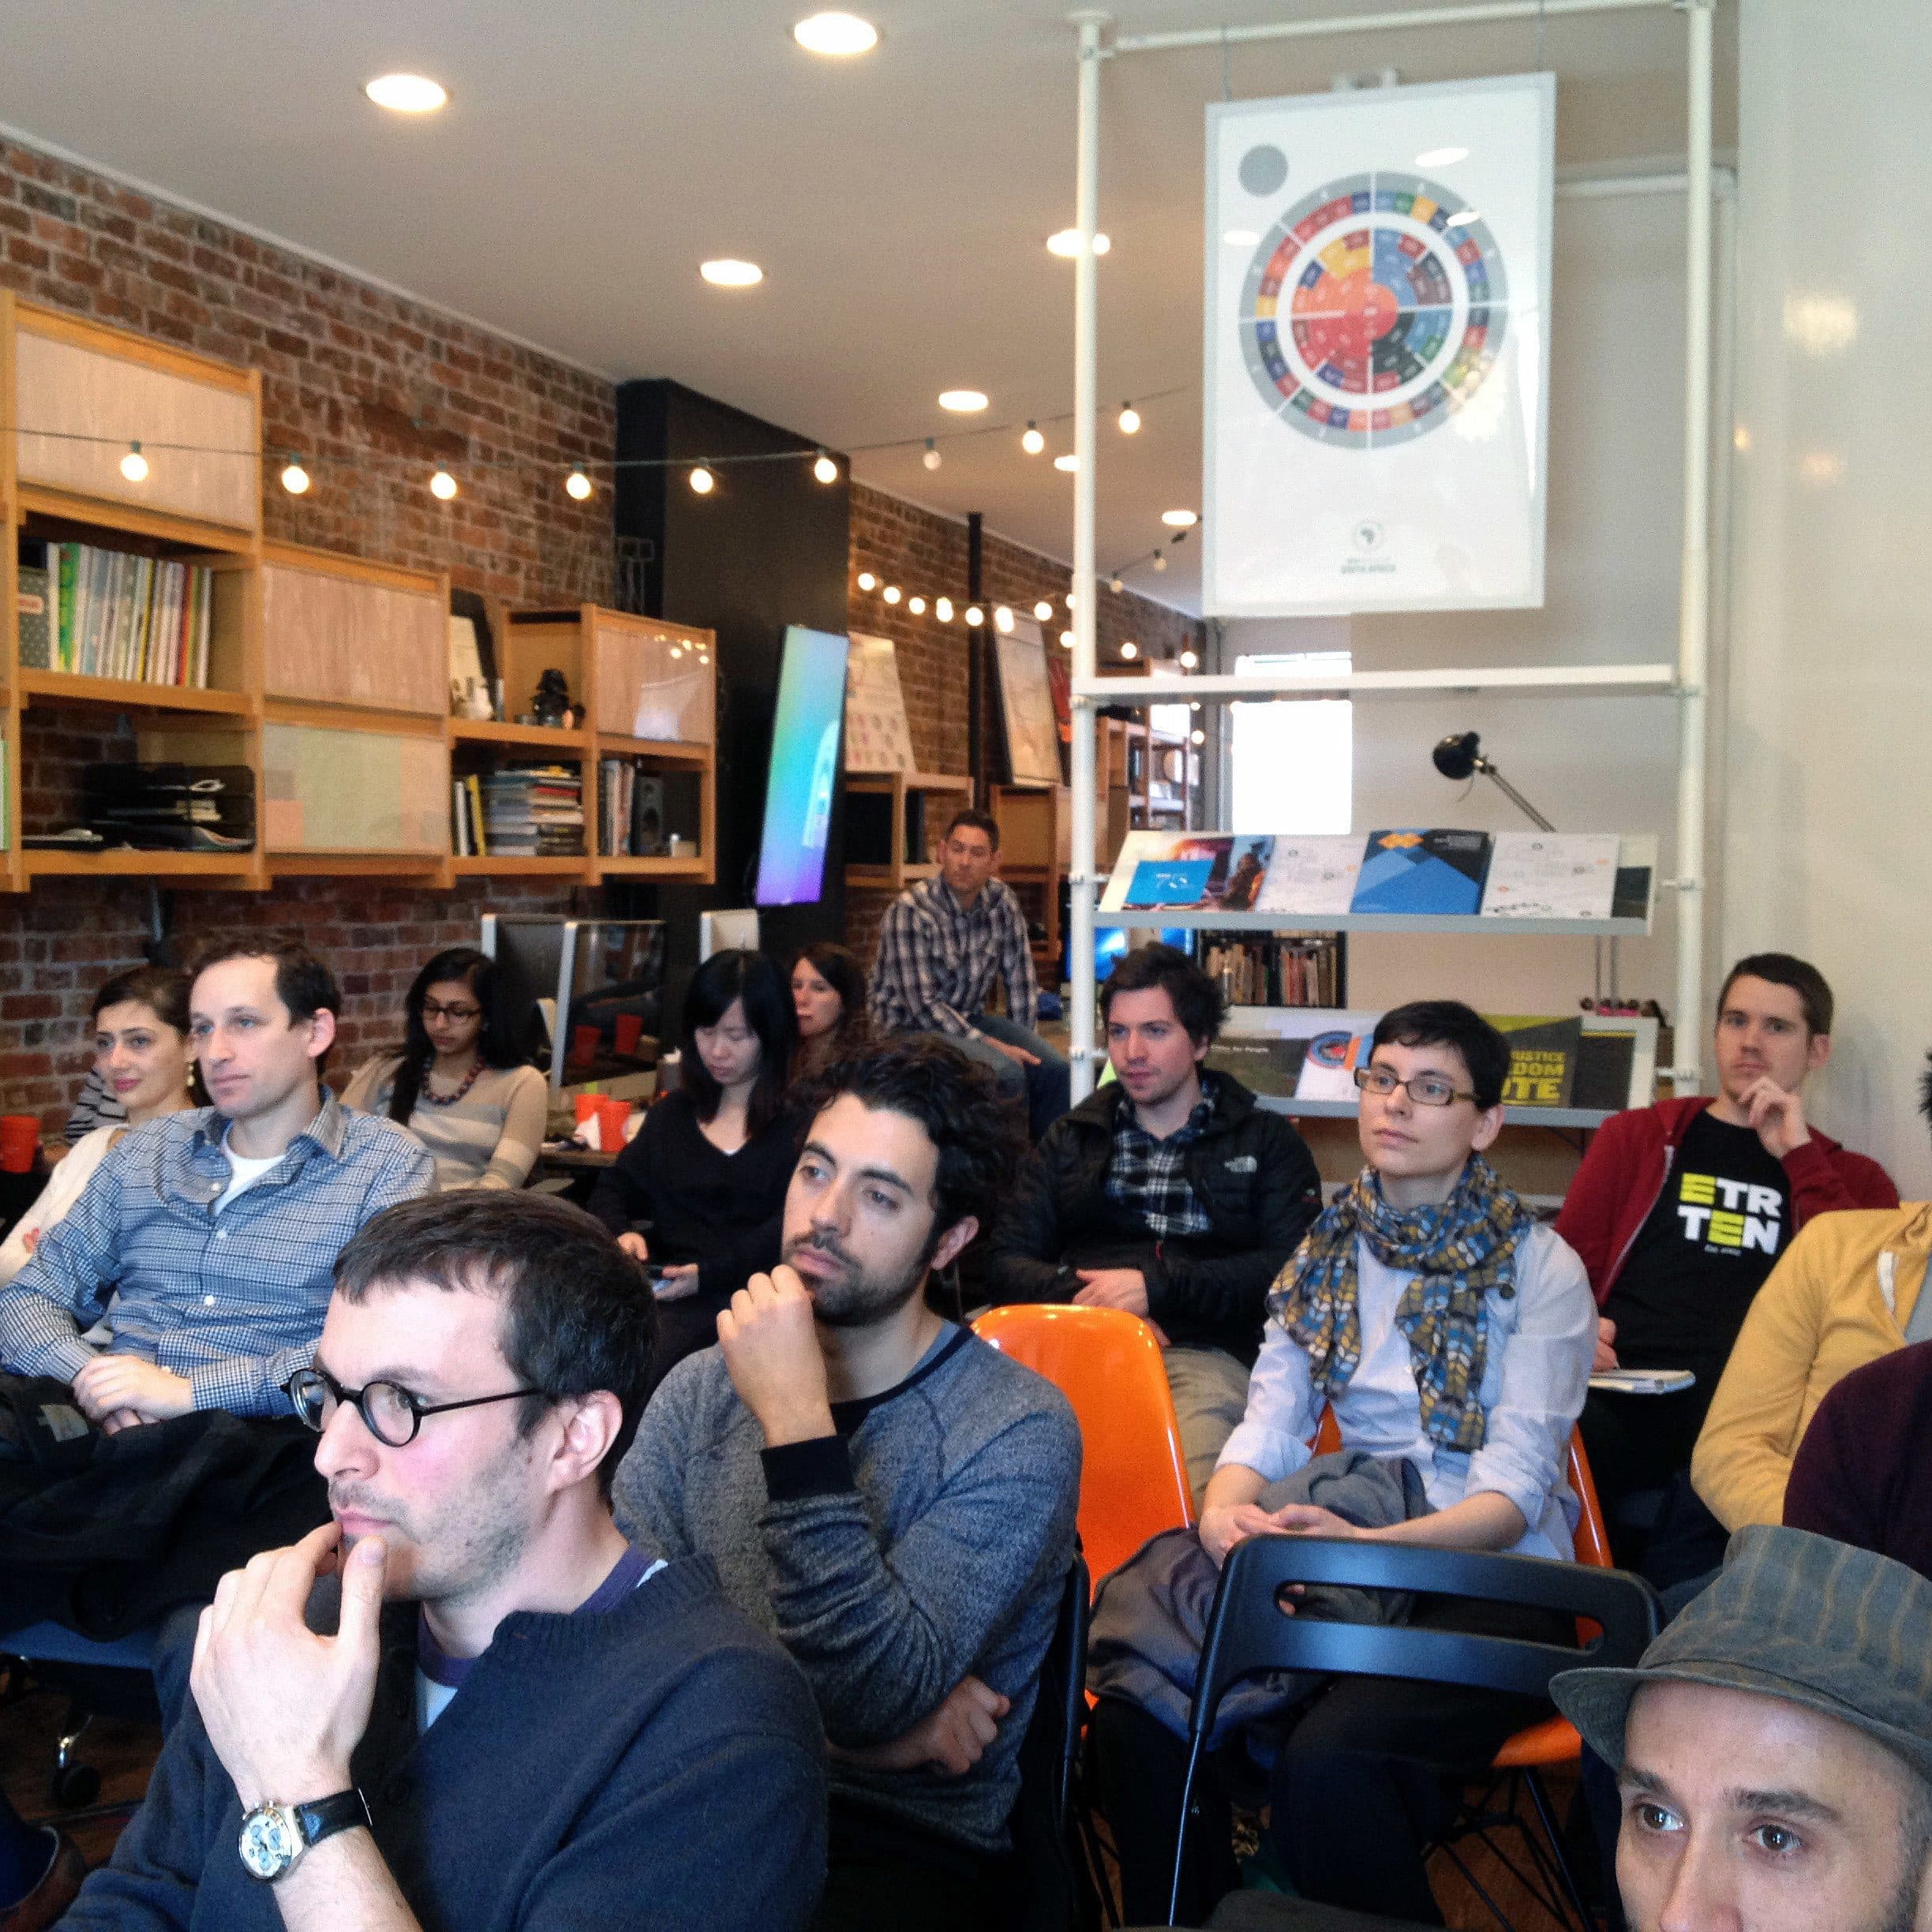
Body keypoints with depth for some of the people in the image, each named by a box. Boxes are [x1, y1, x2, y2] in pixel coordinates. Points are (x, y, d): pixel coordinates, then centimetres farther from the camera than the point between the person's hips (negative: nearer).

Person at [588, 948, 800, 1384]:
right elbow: (614, 1189, 21)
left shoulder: (801, 1122, 1)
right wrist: (621, 1234, -2)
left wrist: (709, 1274, -21)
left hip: (744, 1293, -5)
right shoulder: (675, 1113, 23)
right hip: (660, 1288, 5)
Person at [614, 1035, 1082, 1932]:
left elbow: (874, 1698, -19)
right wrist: (815, 1719, -14)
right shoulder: (703, 1387, 7)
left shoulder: (1019, 1432, -8)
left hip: (901, 1848, -2)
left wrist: (796, 1422, -21)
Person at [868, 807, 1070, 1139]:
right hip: (913, 1027, -6)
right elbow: (923, 1005, -21)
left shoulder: (1002, 900, -1)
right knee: (1007, 1073, -29)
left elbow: (1020, 980, 6)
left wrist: (1024, 1043, 0)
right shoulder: (910, 910, -18)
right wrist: (991, 1045, -23)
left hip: (969, 1018, 6)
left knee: (1053, 1070, -16)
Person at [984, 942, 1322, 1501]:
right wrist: (1084, 1294, -4)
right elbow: (1005, 1261, 17)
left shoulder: (1266, 1141, 18)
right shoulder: (1072, 1137, 26)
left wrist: (1158, 1286, -6)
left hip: (1202, 1355, -2)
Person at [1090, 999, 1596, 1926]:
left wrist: (1368, 1542, -29)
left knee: (1327, 1757, -33)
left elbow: (1515, 1489, -11)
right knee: (1139, 1718, -21)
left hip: (1493, 1582, -4)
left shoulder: (1540, 1269, -2)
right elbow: (1269, 1425, 5)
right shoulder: (1328, 1254, 12)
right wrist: (1225, 1509, -20)